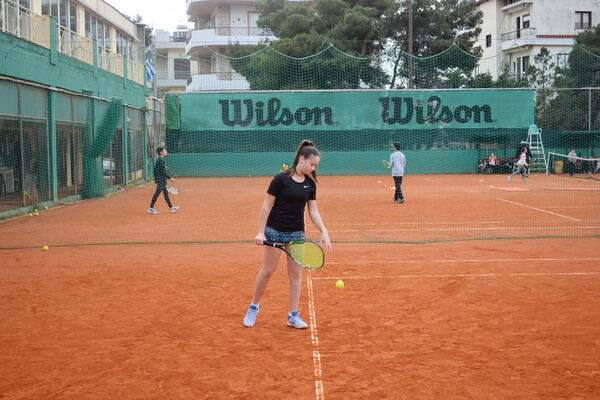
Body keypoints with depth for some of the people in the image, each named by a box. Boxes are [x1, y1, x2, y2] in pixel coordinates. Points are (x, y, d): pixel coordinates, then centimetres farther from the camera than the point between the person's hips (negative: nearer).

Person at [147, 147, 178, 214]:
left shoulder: (158, 160, 14)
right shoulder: (161, 160, -16)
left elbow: (155, 170, 19)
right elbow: (163, 171, -21)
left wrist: (156, 179, 23)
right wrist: (170, 177, -17)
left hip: (160, 180, 10)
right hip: (161, 180, -10)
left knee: (166, 193, 13)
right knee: (157, 193, -7)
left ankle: (171, 207, 19)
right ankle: (151, 208, -3)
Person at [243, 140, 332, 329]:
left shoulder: (310, 183, 4)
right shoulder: (281, 178, -12)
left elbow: (313, 211, 6)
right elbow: (266, 206, -9)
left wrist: (324, 231, -6)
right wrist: (260, 232, -12)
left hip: (297, 233, 5)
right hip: (275, 231, -5)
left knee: (295, 273, 5)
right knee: (267, 271, 3)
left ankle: (293, 315, 13)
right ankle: (253, 308, 22)